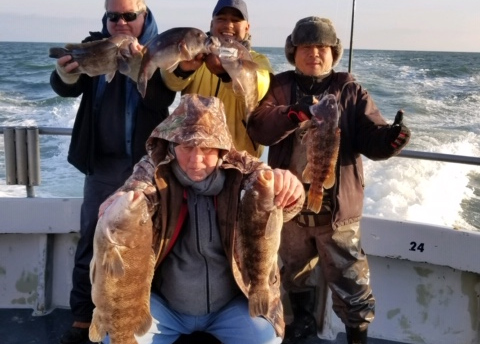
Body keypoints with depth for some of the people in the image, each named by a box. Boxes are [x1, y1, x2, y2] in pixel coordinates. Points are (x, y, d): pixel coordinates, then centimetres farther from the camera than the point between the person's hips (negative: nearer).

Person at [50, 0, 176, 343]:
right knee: (91, 240, 5)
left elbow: (161, 101, -17)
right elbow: (67, 88, -10)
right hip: (102, 162, 2)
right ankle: (83, 316, 15)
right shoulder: (95, 45, 4)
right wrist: (66, 74, -34)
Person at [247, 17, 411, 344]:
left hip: (336, 206, -2)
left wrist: (391, 136, -33)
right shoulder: (280, 87, 1)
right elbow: (258, 127, -16)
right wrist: (296, 112, -34)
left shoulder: (350, 91, 0)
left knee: (349, 283, 1)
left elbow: (371, 138, -9)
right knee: (295, 272, 23)